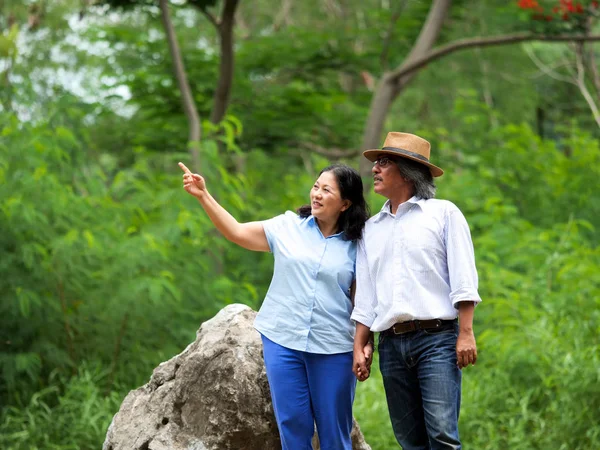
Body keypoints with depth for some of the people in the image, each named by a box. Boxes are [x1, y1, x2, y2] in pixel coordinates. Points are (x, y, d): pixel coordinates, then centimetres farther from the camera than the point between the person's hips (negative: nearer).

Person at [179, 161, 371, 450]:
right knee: (292, 426, 3)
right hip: (282, 340, 2)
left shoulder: (356, 245, 1)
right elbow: (236, 232, 4)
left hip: (333, 349, -1)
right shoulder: (288, 226, 5)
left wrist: (366, 343, -9)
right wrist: (203, 196, -4)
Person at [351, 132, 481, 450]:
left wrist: (466, 333, -11)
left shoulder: (443, 213, 6)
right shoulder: (372, 228, 20)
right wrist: (358, 347, 10)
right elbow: (365, 297, 19)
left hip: (436, 339, -5)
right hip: (391, 345, 5)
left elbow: (463, 280, -2)